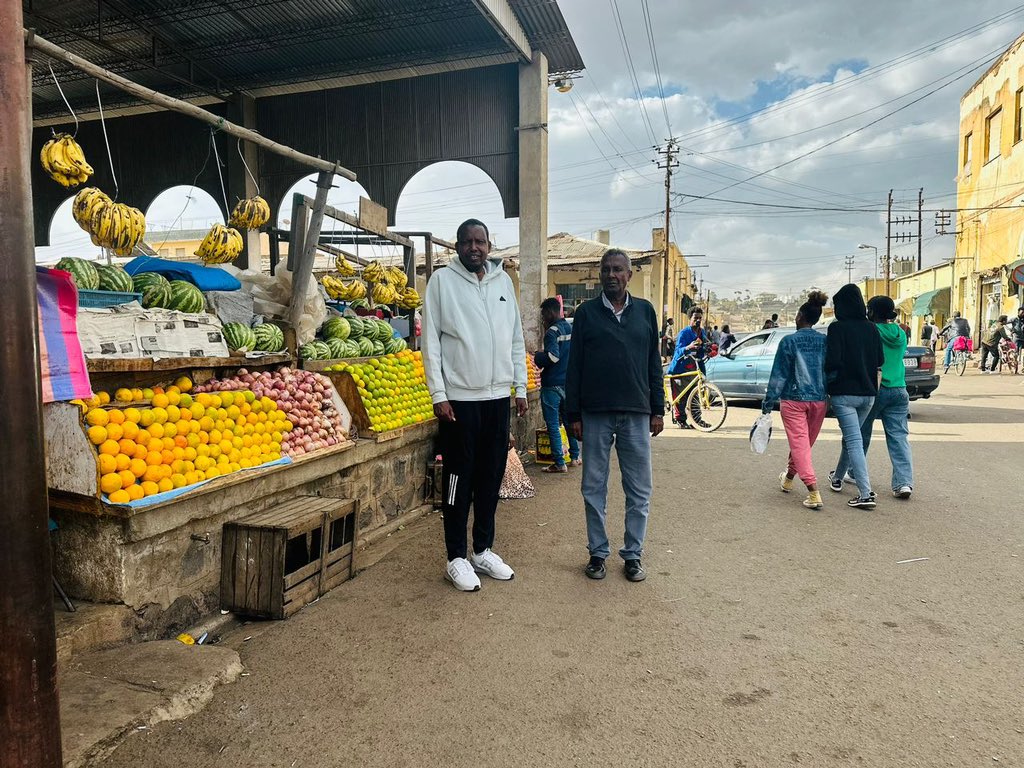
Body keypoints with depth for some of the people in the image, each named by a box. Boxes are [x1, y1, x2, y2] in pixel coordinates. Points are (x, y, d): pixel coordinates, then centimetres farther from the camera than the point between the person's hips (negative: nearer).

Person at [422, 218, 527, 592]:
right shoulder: (442, 280, -2)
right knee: (460, 478, 3)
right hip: (459, 397, -4)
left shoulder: (503, 281, 11)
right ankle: (456, 558, 16)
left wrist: (521, 387, 10)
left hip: (498, 396, 5)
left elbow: (516, 338, 14)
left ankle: (483, 551, 25)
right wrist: (438, 394, -12)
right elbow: (431, 340, -6)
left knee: (491, 476, 11)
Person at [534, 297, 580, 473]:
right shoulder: (571, 329, 10)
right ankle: (575, 457, 27)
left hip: (552, 384, -8)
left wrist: (538, 356, -9)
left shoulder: (552, 331, -15)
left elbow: (552, 356, -27)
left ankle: (559, 464, 0)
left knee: (553, 425, -1)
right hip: (569, 382, 8)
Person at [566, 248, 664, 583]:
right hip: (595, 415, -1)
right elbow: (574, 366, 2)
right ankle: (598, 553, 21)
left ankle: (633, 554, 20)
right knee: (594, 488, 7)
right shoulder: (586, 312, 4)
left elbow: (654, 364, 10)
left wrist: (657, 410, 6)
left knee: (639, 490, 6)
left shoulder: (645, 311, 8)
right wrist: (573, 414, -2)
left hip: (636, 414, 1)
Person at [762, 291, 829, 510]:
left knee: (799, 444, -3)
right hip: (819, 400, 5)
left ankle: (814, 493, -14)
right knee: (804, 443, 19)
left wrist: (768, 402, -4)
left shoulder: (789, 341, -10)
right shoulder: (826, 341, 2)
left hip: (793, 400, -5)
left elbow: (779, 375, -9)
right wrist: (826, 394, 20)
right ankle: (788, 478, 40)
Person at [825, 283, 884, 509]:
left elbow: (833, 361, -18)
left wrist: (828, 379, 0)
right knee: (851, 437, 21)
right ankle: (837, 477, 40)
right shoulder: (871, 328, 6)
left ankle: (865, 494, -13)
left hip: (844, 393, -6)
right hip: (868, 392, 6)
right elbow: (880, 362, 9)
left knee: (854, 441, -6)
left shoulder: (837, 327, -11)